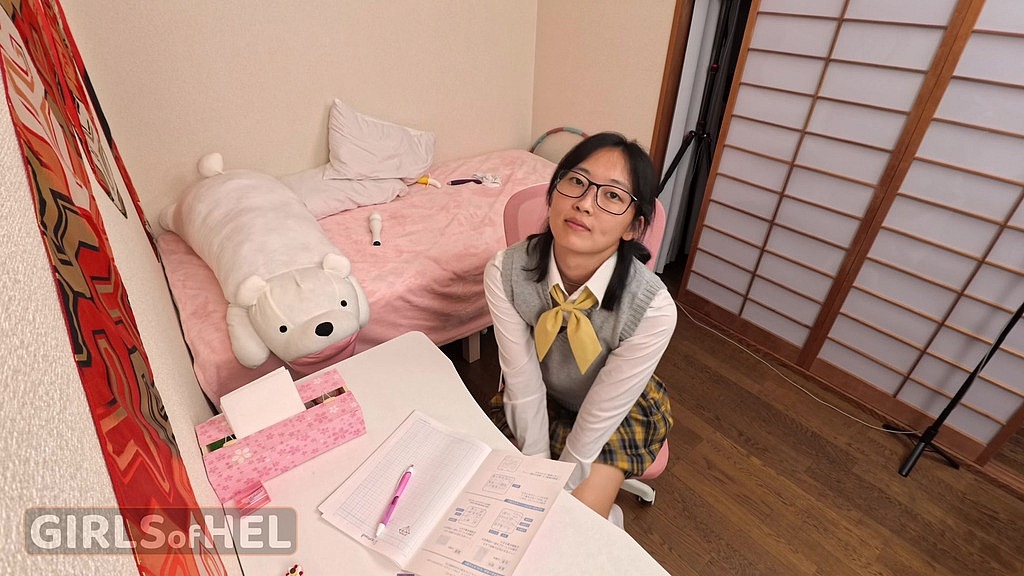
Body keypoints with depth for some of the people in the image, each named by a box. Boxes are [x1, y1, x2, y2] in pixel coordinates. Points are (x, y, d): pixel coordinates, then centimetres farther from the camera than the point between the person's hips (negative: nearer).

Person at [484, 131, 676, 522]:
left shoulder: (653, 308, -35)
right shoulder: (505, 272, -29)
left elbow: (600, 414, -24)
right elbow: (524, 385, -21)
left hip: (616, 414, -1)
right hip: (534, 403, 2)